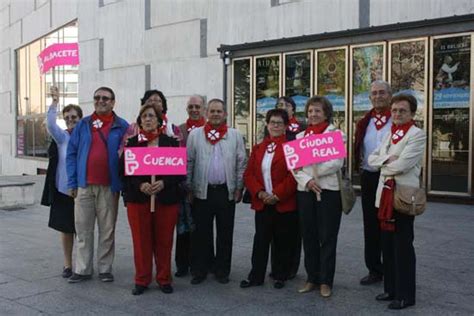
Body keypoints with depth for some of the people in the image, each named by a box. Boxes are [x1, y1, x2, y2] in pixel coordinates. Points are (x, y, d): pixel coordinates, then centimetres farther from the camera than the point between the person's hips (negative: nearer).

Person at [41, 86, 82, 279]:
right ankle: (68, 264, 23)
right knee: (66, 229, 9)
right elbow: (50, 124, -20)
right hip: (63, 191, 0)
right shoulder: (62, 137, -1)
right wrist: (54, 102, -30)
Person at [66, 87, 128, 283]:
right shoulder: (83, 125, 8)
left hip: (109, 187, -2)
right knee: (83, 229, 7)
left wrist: (123, 184, -7)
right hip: (84, 185, 2)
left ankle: (105, 269, 18)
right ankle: (82, 270, 17)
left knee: (107, 230, 7)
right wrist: (72, 183, 0)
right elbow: (72, 154, 7)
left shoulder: (122, 127, 2)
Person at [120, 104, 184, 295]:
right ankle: (142, 280, 18)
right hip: (138, 198, 0)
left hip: (166, 198, 0)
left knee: (164, 241, 6)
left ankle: (164, 279, 19)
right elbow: (124, 171, 1)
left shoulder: (170, 142, 5)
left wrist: (163, 183, -15)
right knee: (141, 241, 5)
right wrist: (140, 185, -15)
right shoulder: (131, 143, 5)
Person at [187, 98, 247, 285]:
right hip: (202, 191, 0)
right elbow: (188, 163, 3)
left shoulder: (235, 135, 6)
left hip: (226, 191, 1)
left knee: (225, 234, 7)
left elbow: (241, 163, 6)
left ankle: (222, 271, 19)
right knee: (201, 234, 5)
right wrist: (189, 189, 0)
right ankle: (199, 270, 15)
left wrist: (239, 188, 1)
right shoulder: (195, 134, 4)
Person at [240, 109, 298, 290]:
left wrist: (277, 195, -17)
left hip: (285, 204, -4)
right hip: (262, 203, 4)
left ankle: (280, 276, 21)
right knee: (260, 240, 8)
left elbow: (294, 175, -12)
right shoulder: (258, 149, 12)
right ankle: (256, 276, 17)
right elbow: (248, 174, 7)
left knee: (282, 242, 7)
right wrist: (259, 193, -9)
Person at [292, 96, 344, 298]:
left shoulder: (336, 134, 1)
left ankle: (326, 281, 12)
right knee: (308, 236, 9)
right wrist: (307, 180, -12)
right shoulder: (300, 136, 12)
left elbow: (337, 163, -10)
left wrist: (313, 172, -14)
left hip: (329, 190, -4)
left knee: (327, 237, 2)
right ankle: (312, 278, 21)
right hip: (305, 191, 4)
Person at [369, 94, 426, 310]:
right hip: (386, 195, 8)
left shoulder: (417, 134, -9)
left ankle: (405, 295, 11)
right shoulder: (389, 135, 16)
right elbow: (372, 159, 10)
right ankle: (391, 288, 26)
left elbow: (402, 164, -19)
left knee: (402, 247, 0)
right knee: (387, 245, 13)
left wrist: (383, 166, -2)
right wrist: (387, 159, -9)